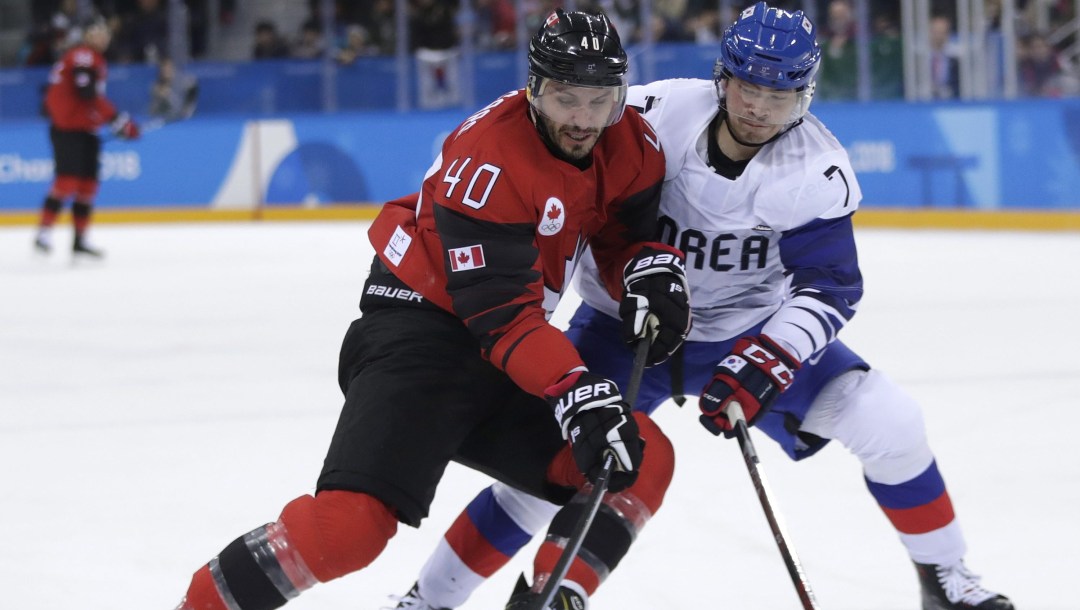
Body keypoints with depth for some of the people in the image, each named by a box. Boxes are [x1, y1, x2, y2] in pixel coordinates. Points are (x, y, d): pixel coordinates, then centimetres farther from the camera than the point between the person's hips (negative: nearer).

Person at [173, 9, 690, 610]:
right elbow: (502, 314, -26)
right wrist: (575, 394, -36)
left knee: (644, 461, -5)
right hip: (418, 330, -8)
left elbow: (634, 232, 14)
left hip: (504, 359, 8)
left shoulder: (630, 144, -1)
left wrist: (655, 273, -9)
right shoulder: (488, 157, -24)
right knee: (352, 522, -27)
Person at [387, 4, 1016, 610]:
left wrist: (768, 360, -34)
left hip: (753, 329, 1)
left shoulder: (818, 170, -19)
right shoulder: (653, 116, -22)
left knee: (888, 421, -12)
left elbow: (830, 287, -20)